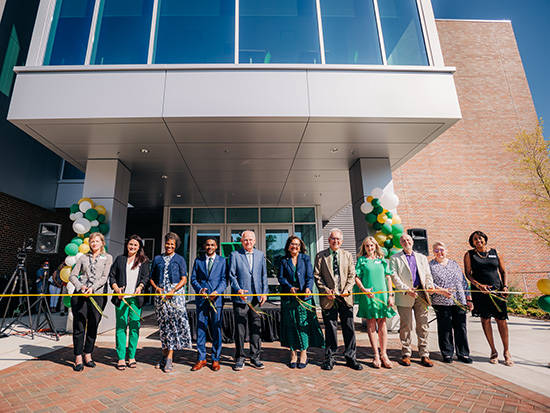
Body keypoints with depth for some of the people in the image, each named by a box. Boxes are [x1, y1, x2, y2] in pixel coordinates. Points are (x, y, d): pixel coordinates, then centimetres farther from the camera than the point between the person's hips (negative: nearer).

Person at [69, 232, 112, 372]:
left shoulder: (107, 258, 8)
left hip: (97, 294, -1)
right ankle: (78, 358, 11)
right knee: (79, 326, 2)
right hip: (80, 294, 1)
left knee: (93, 326, 5)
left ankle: (88, 355, 20)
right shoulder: (83, 257, 14)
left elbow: (104, 277, -1)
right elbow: (72, 276, 9)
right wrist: (81, 287, -8)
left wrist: (92, 288, -14)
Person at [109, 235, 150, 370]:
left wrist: (140, 287, -15)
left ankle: (131, 357, 14)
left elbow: (145, 277, 4)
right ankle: (121, 358, 11)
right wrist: (116, 289, -5)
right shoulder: (120, 259, 13)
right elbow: (112, 276, 11)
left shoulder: (143, 260, 10)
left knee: (135, 326, 2)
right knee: (121, 326, 1)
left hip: (136, 298, 0)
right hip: (121, 297, 1)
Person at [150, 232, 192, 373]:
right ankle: (165, 355, 19)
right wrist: (156, 288, -5)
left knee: (174, 324, -7)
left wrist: (173, 291, -12)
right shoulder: (157, 259, 14)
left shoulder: (179, 259, 7)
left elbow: (184, 279, 2)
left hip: (175, 293, -2)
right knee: (163, 324, 7)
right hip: (160, 294, 3)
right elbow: (151, 278, 14)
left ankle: (169, 359, -2)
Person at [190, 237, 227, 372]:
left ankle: (215, 359, 16)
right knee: (200, 328, 6)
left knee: (216, 329, 4)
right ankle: (201, 359, 19)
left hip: (217, 298, -1)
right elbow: (193, 279, 8)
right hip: (201, 298, 2)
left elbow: (224, 279, 0)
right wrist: (200, 289, -10)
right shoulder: (198, 261, 11)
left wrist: (217, 292, -15)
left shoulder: (222, 261, 5)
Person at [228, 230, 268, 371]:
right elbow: (232, 275, -2)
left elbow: (264, 275, 12)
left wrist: (264, 292, 3)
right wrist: (238, 290, -16)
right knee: (240, 329, 4)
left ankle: (255, 357, 22)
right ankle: (239, 358, 19)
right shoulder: (234, 255, 1)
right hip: (241, 297, -3)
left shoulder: (260, 255, 11)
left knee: (256, 328, 8)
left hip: (256, 297, 3)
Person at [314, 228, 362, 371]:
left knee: (349, 328, 6)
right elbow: (317, 276, 1)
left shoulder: (347, 255, 10)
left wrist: (347, 289, -6)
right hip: (329, 298, -2)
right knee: (330, 329, 5)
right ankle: (329, 358, 20)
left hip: (345, 297, 2)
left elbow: (352, 275, 9)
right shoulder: (320, 256, 3)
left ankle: (350, 357, 22)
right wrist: (325, 290, -10)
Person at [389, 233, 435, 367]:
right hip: (404, 296, -3)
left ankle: (424, 355, 15)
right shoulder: (395, 258, 6)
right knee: (406, 326, 2)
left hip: (421, 294, 3)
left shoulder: (422, 257, 19)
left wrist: (429, 286, -6)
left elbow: (428, 274, 15)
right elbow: (394, 276, -3)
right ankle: (406, 354, 13)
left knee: (423, 325, 5)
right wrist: (406, 289, -15)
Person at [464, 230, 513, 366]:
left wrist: (505, 286, 1)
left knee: (501, 319, 0)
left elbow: (503, 271, 14)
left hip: (497, 290, 1)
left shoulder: (495, 253, 10)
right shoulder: (469, 255, 4)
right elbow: (468, 273, 0)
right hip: (479, 291, -1)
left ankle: (506, 352, 13)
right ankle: (493, 351, 15)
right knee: (485, 319, 3)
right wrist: (479, 285, -13)